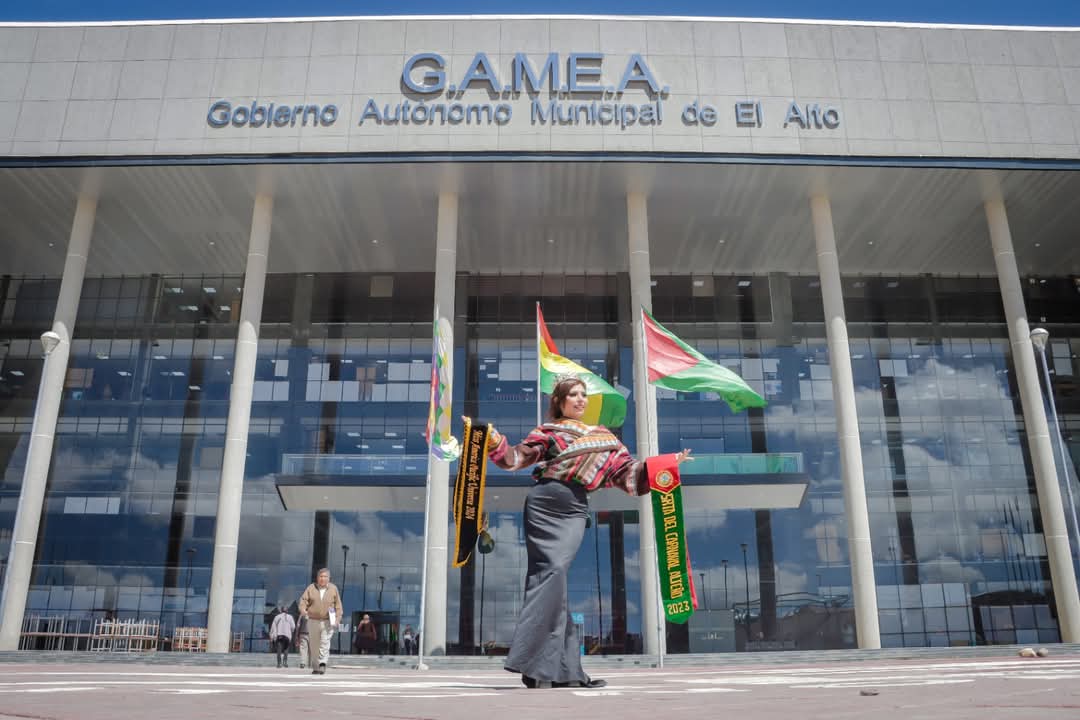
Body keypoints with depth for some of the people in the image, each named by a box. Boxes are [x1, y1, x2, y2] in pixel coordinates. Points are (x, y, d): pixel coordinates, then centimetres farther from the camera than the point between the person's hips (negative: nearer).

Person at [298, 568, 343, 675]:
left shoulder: (333, 588, 4)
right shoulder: (311, 588, 4)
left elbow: (338, 605, 7)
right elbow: (303, 599, -2)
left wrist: (337, 619, -2)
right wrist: (302, 609, -23)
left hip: (327, 622, -1)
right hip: (313, 621, 1)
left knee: (325, 643, -15)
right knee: (313, 646, 6)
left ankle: (322, 664, -18)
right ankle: (315, 667, 16)